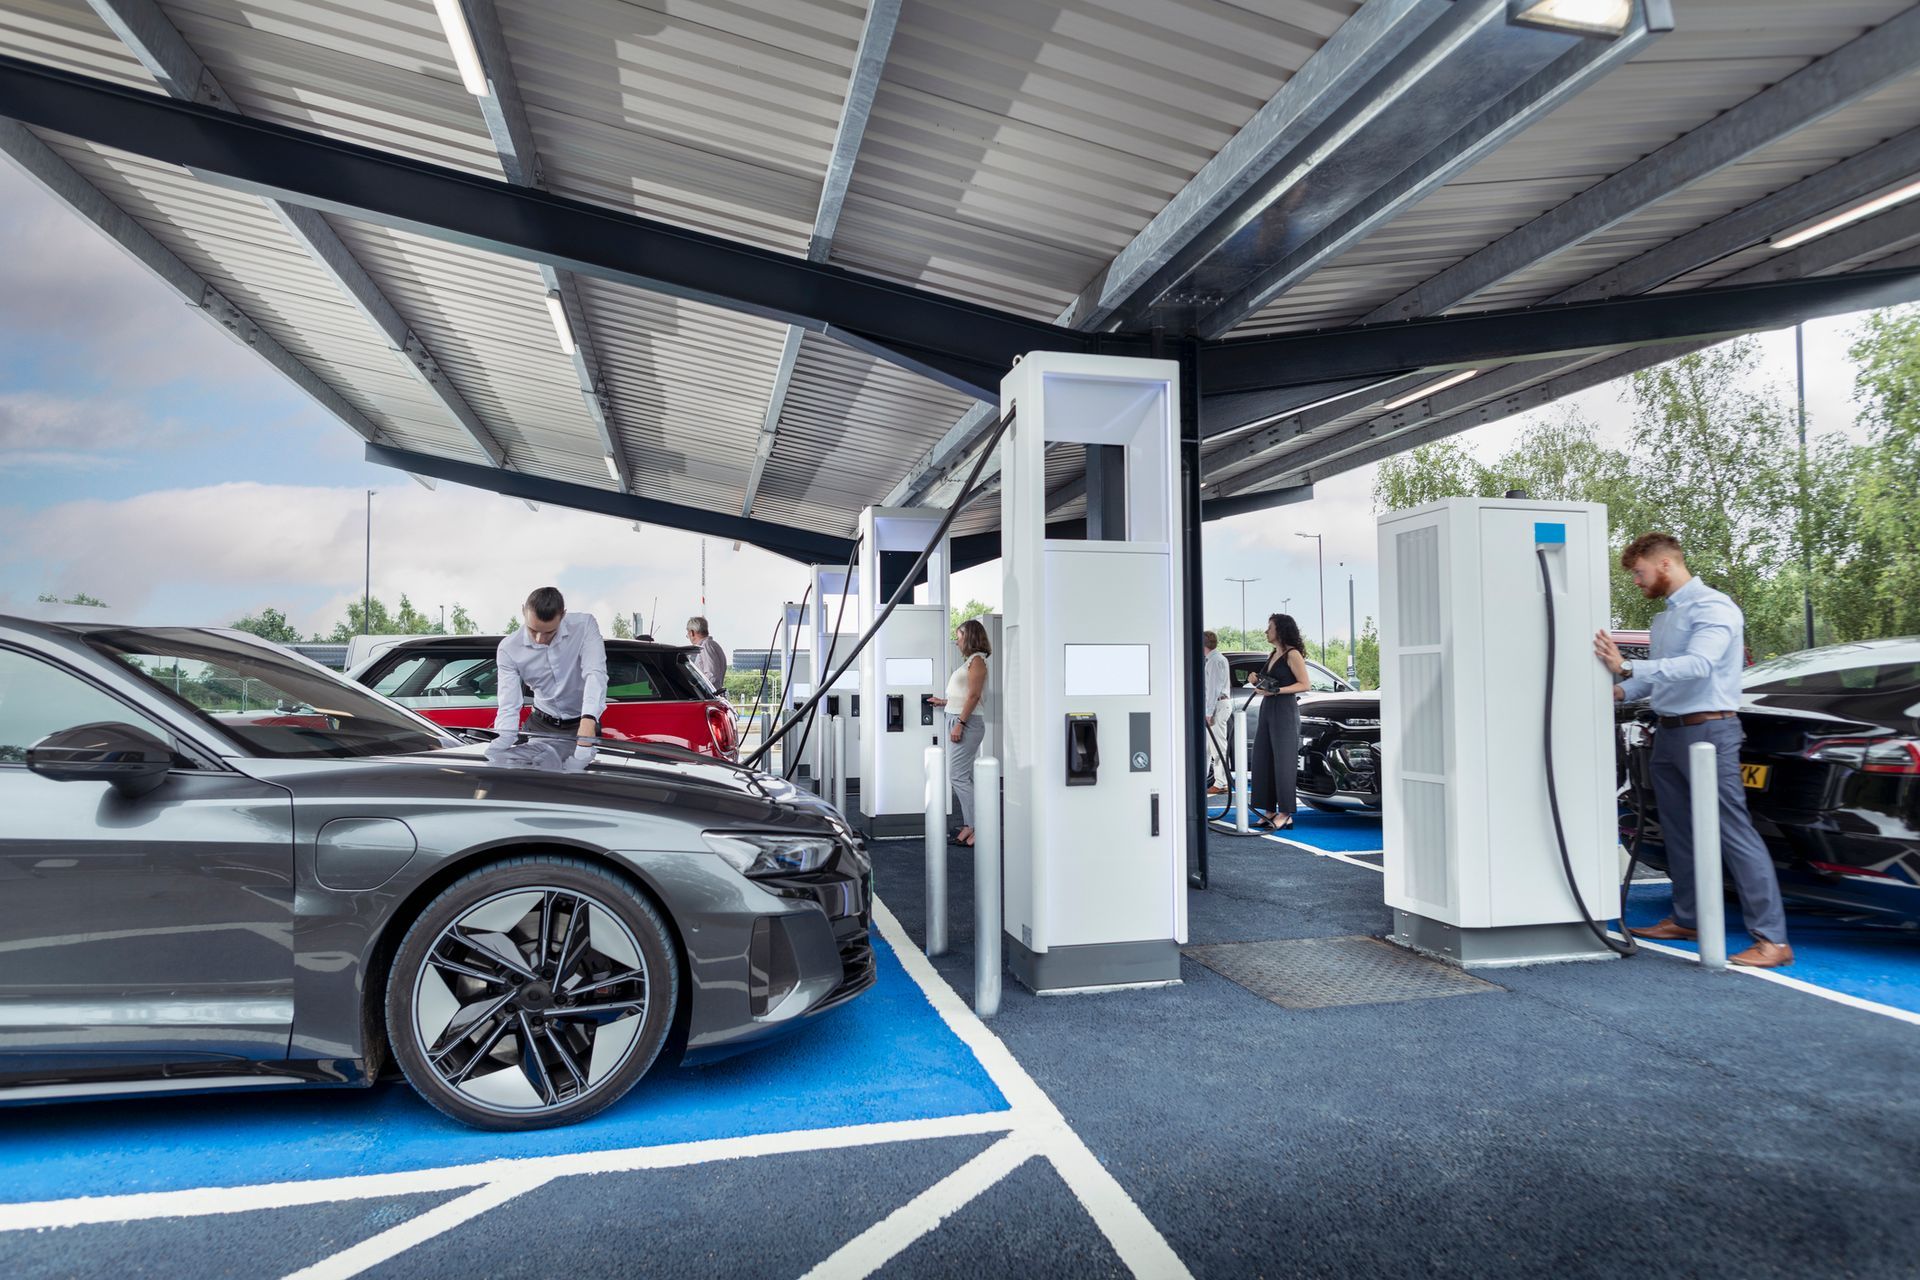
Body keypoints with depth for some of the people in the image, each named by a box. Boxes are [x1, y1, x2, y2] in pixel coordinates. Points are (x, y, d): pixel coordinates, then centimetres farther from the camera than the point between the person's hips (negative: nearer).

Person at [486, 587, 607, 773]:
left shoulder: (584, 625, -15)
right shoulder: (509, 649, -12)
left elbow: (595, 673, -27)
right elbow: (509, 707, -16)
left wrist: (589, 720, -44)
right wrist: (501, 743, -35)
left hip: (582, 725, -2)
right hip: (541, 727, 3)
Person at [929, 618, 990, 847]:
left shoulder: (977, 660, -8)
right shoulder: (969, 661, 19)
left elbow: (973, 695, -16)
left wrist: (960, 723, -20)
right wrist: (944, 702, 28)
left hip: (967, 722, -9)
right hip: (957, 720, 9)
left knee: (957, 775, -11)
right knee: (964, 777, 8)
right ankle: (969, 826, 10)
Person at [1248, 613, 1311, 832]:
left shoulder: (1292, 654, -8)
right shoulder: (1272, 655, 17)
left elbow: (1305, 684, -15)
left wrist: (1275, 691, -20)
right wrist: (1258, 682, 5)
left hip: (1285, 711, -9)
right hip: (1267, 709, 9)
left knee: (1283, 761, -6)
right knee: (1263, 761, 6)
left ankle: (1285, 814, -3)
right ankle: (1270, 811, 12)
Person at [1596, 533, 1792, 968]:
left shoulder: (1712, 607, -11)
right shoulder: (1664, 618, 17)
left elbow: (1698, 665, -26)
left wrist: (1626, 667, -31)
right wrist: (1622, 691, 2)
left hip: (1708, 731, -9)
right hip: (1669, 732, 9)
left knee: (1734, 832, -10)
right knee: (1679, 834, 15)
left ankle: (1772, 939, -8)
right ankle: (1685, 919, 26)